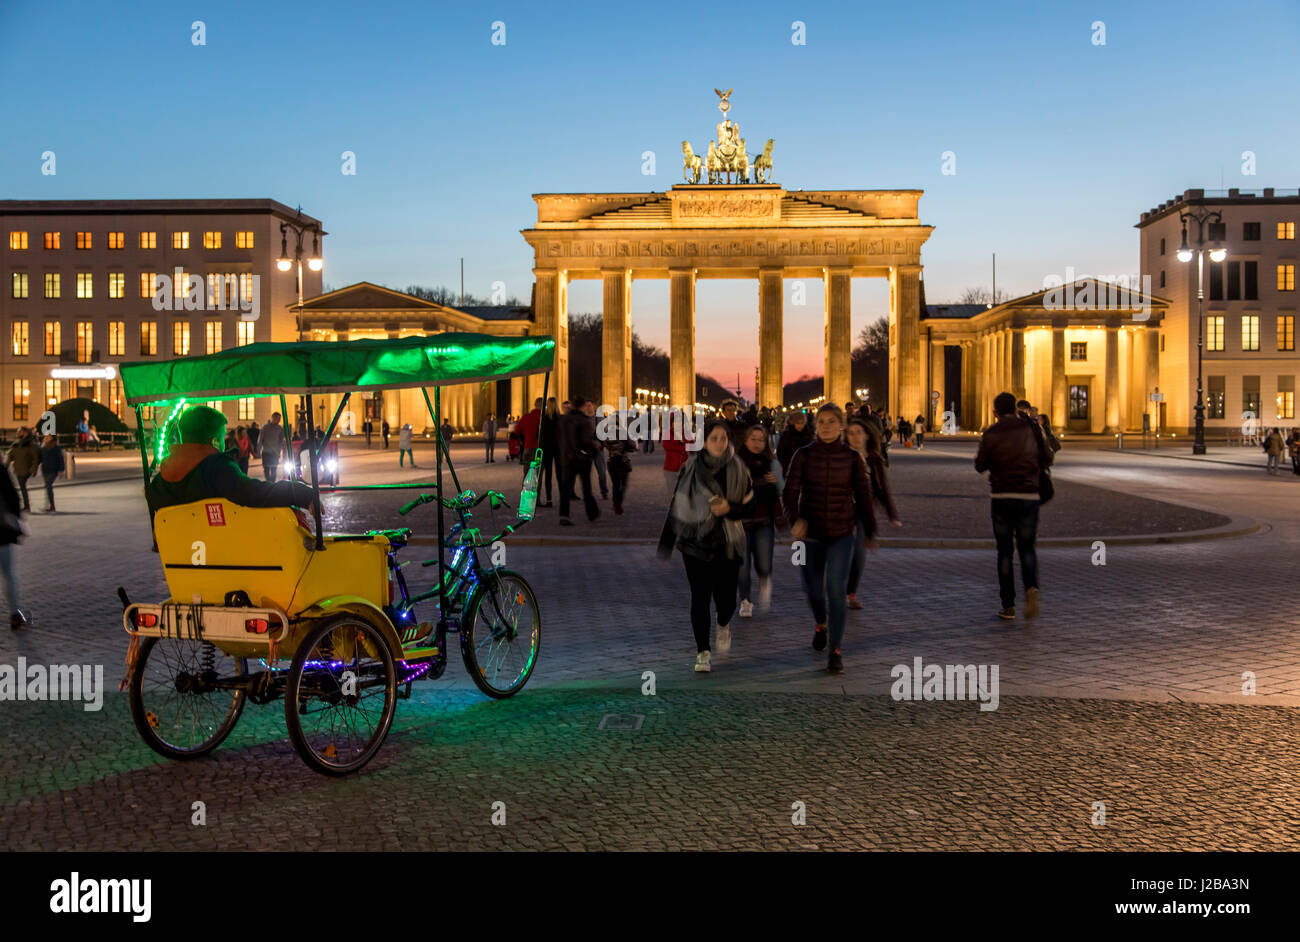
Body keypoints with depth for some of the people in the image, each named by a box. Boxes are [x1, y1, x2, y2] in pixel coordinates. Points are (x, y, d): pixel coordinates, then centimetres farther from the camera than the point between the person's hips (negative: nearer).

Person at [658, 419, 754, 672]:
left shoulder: (737, 469, -1)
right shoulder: (690, 468, -3)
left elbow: (749, 506, 4)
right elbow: (677, 506, 3)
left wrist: (729, 509, -17)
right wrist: (667, 544, 5)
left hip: (728, 544, 1)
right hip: (695, 542, 0)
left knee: (726, 598, -2)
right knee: (700, 597, -3)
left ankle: (724, 625, 35)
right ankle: (703, 652, 10)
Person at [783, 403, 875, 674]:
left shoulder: (853, 458, -6)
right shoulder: (803, 455, -8)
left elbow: (863, 497, 1)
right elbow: (790, 493, -15)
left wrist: (871, 533, 8)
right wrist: (795, 520, -34)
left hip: (842, 533, -1)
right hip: (810, 533, 1)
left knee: (836, 588, -18)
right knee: (814, 589, 14)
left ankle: (835, 650, -7)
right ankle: (821, 624, 48)